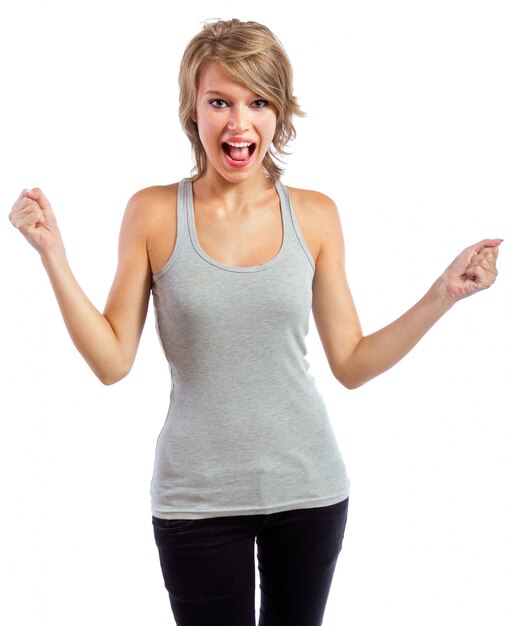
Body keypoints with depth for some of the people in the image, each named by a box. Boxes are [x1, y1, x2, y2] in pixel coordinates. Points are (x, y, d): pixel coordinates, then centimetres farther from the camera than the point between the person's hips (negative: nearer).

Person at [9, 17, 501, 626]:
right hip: (198, 497, -2)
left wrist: (443, 295, -7)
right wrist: (52, 253, -14)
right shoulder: (153, 213, -6)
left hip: (307, 485, 2)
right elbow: (111, 361, -6)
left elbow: (351, 365, 1)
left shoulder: (314, 215, -2)